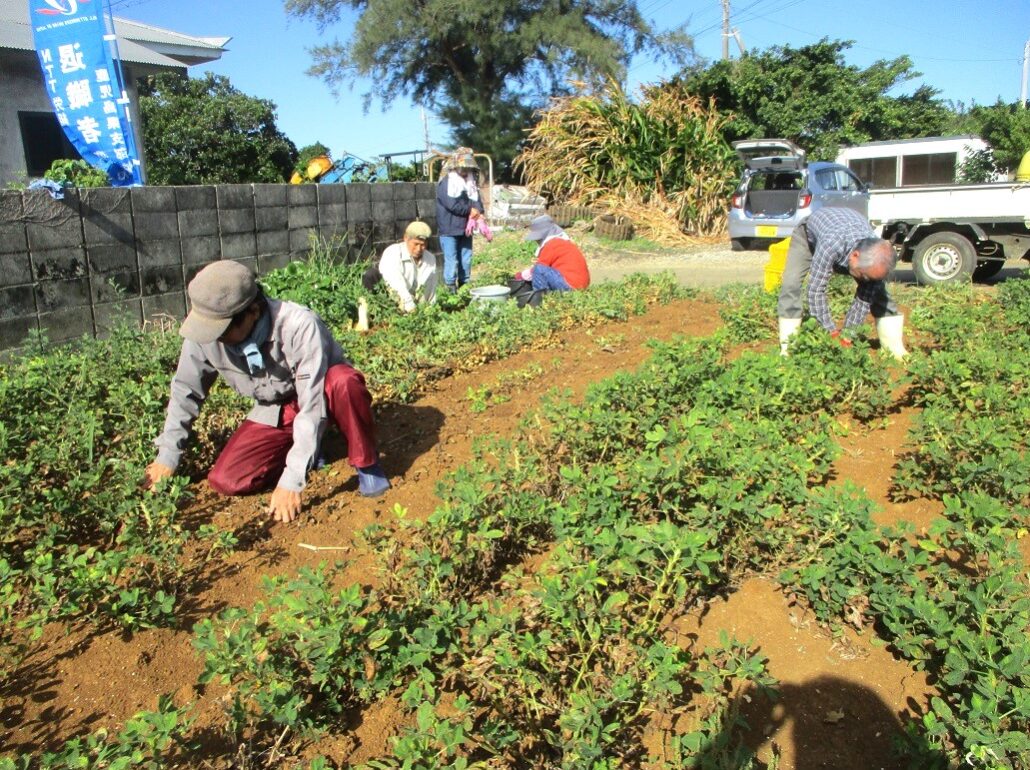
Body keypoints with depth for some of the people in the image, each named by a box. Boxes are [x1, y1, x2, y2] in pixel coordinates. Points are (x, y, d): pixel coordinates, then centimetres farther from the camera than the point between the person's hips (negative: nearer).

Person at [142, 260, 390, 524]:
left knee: (344, 382, -39)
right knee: (225, 481, -12)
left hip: (323, 393, -4)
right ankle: (307, 450, 11)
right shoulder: (204, 334, -20)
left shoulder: (299, 325, -35)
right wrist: (167, 456, 1)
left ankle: (366, 464, -14)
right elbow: (185, 391, -2)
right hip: (276, 412, 4)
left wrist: (292, 481, -35)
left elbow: (311, 406, -35)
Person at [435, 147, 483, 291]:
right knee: (452, 261, -7)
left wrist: (478, 212, -15)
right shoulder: (446, 183, -11)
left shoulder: (470, 182, 12)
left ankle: (464, 287, 21)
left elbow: (476, 200, 7)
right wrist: (471, 210, -11)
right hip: (449, 230, -7)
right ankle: (450, 288, -1)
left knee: (466, 260, 11)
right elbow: (452, 205, -20)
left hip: (465, 229, 7)